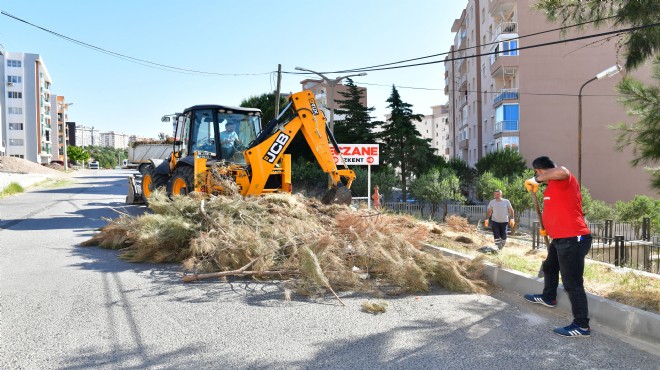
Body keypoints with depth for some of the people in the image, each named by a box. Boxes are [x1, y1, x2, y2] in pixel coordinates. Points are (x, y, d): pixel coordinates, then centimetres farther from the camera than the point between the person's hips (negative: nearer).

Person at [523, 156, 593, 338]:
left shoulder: (563, 179, -14)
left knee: (572, 283, -7)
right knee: (549, 268, 30)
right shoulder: (554, 186, 17)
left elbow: (562, 171, -40)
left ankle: (582, 325, 0)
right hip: (561, 239, 11)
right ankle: (548, 297, 53)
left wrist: (536, 179, -28)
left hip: (573, 240, -11)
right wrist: (548, 228, 26)